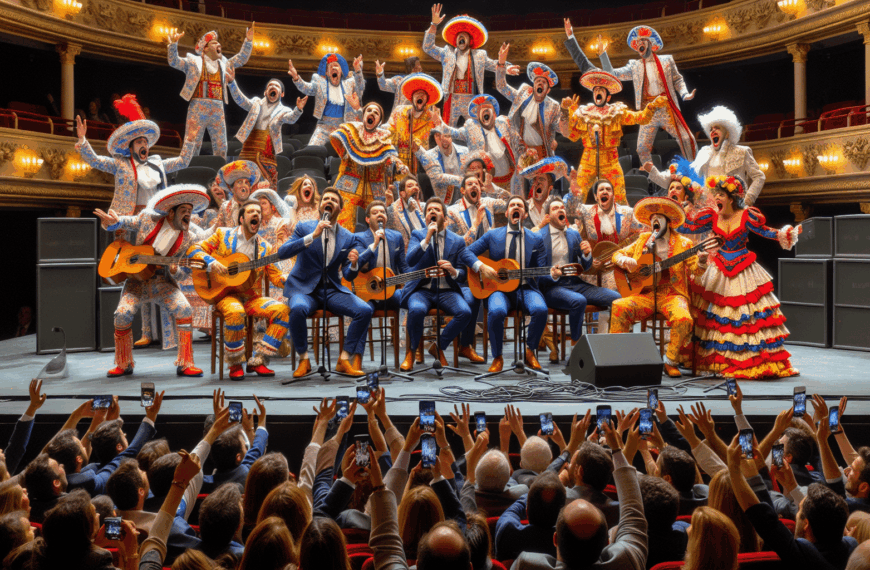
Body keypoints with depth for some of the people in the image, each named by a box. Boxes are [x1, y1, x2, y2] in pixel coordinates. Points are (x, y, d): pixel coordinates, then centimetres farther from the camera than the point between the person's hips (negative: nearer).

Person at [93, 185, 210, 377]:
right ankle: (124, 365, 0)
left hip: (163, 282, 1)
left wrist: (174, 271, -26)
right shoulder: (147, 219, -5)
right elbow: (124, 224, 12)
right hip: (137, 279, 0)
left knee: (184, 309, -24)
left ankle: (185, 364, -14)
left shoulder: (190, 238, -4)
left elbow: (182, 272, -2)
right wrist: (114, 222, -12)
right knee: (123, 313, -22)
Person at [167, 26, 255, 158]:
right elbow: (174, 61, 5)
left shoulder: (224, 64, 23)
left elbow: (241, 59, 26)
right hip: (198, 108, -4)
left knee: (221, 147, 4)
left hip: (218, 110, 5)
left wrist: (248, 41, 16)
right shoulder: (194, 62, 10)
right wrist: (174, 43, -11)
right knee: (192, 145, -10)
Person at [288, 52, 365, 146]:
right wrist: (296, 78, -27)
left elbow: (360, 88, -8)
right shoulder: (319, 81, 8)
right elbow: (307, 88, -6)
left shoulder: (349, 83, 9)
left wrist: (358, 72, -26)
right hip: (325, 126, -1)